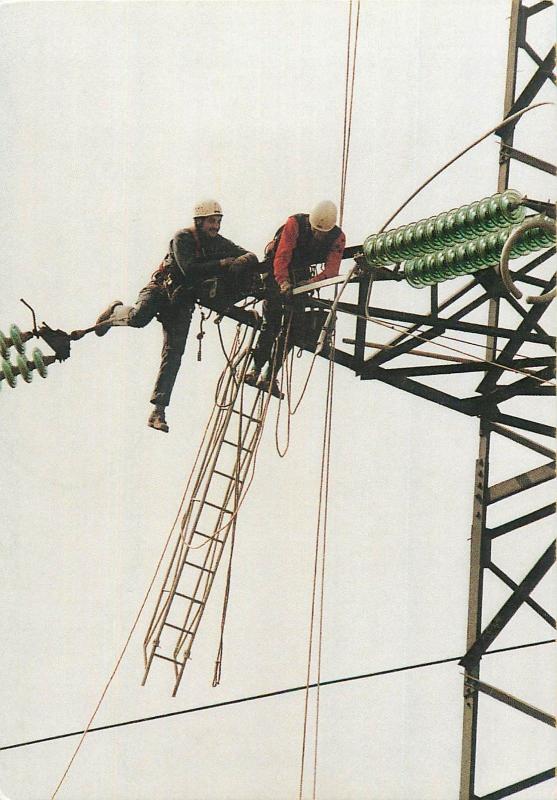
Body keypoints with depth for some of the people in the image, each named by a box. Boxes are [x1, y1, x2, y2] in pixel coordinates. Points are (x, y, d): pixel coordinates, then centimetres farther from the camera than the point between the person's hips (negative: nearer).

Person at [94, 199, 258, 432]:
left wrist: (248, 261, -24)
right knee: (138, 318, -33)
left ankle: (159, 409, -8)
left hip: (183, 301, 4)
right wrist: (221, 265, -31)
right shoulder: (183, 238, -15)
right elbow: (189, 270, -27)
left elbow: (248, 257, 0)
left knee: (174, 352, -8)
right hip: (161, 287, -4)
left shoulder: (220, 243, 1)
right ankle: (115, 312, 7)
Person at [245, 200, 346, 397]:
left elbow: (332, 269, -23)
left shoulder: (338, 238, -16)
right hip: (276, 269, -3)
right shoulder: (294, 224, -25)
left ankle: (269, 376, -4)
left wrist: (311, 282, -40)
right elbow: (282, 256, -30)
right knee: (272, 321, -15)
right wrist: (283, 282, -44)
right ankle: (256, 370, -14)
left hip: (301, 273, 4)